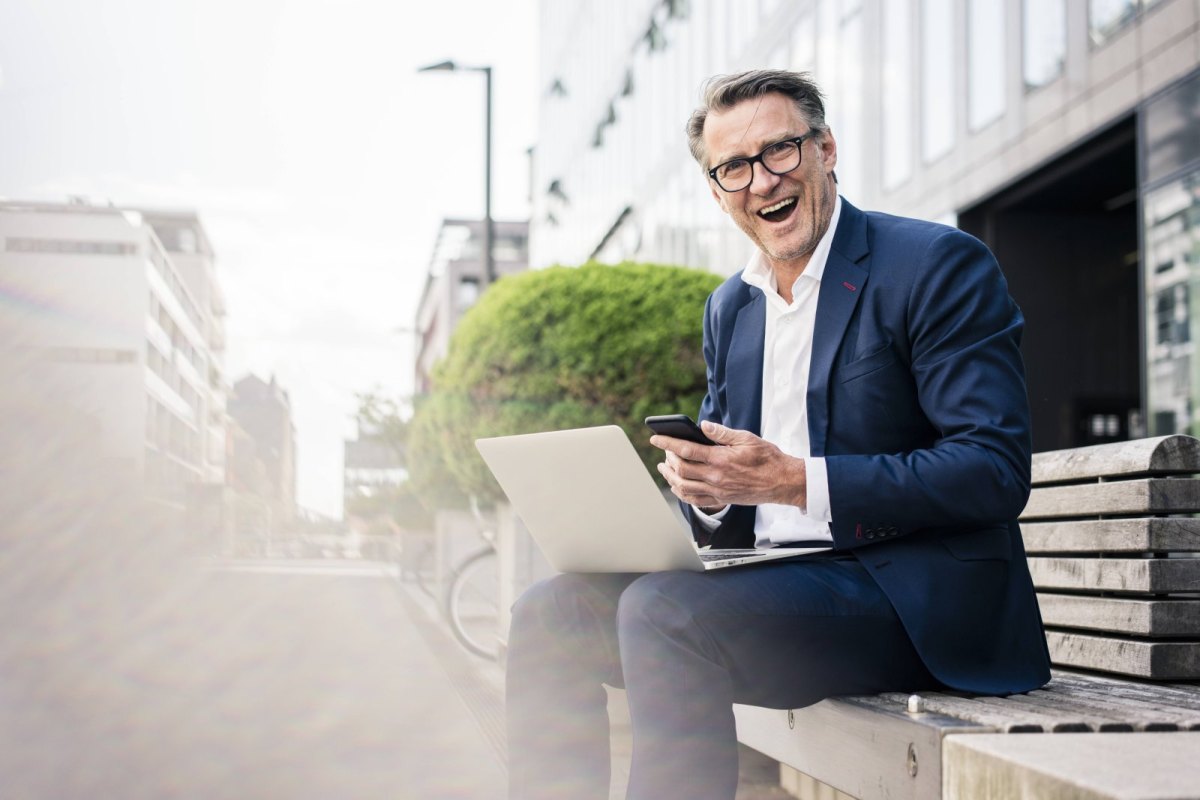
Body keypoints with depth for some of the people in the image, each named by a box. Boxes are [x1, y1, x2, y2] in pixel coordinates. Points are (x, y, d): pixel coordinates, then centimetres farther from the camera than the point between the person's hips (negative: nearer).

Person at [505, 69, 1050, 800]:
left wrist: (798, 482, -22)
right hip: (773, 580, 8)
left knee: (663, 611, -29)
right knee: (550, 611, -5)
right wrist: (709, 489, -7)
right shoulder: (728, 307, 16)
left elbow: (996, 471, -16)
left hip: (912, 596, -7)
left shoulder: (941, 266, -7)